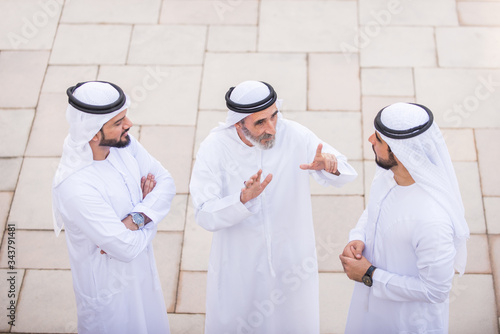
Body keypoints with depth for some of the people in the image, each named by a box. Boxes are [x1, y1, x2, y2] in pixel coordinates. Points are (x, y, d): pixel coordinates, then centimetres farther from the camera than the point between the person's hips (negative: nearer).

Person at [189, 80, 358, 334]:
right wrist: (243, 199, -43)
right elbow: (205, 216, -24)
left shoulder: (294, 136, -17)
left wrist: (331, 166, -37)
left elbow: (346, 175, -12)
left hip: (290, 256, 1)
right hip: (238, 263, -1)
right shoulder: (214, 148, -20)